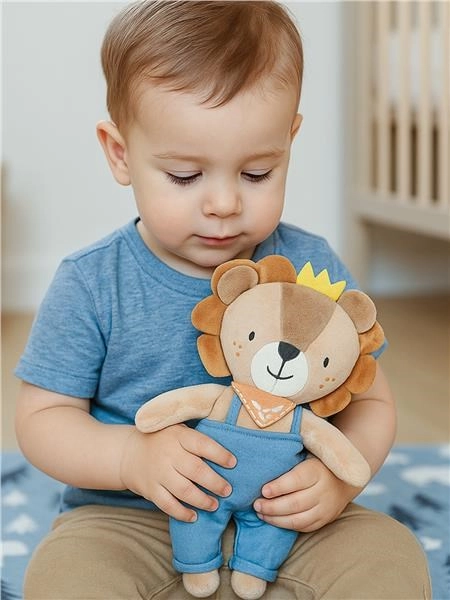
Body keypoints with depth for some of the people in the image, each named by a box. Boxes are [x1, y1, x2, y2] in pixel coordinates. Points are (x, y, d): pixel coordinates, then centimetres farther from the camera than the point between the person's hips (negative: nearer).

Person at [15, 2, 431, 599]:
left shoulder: (312, 269, -3)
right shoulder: (91, 285, -6)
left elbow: (370, 400, 3)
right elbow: (43, 416, -2)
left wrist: (340, 478, -19)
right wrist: (133, 456, -22)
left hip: (287, 524, 2)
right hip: (127, 522, -1)